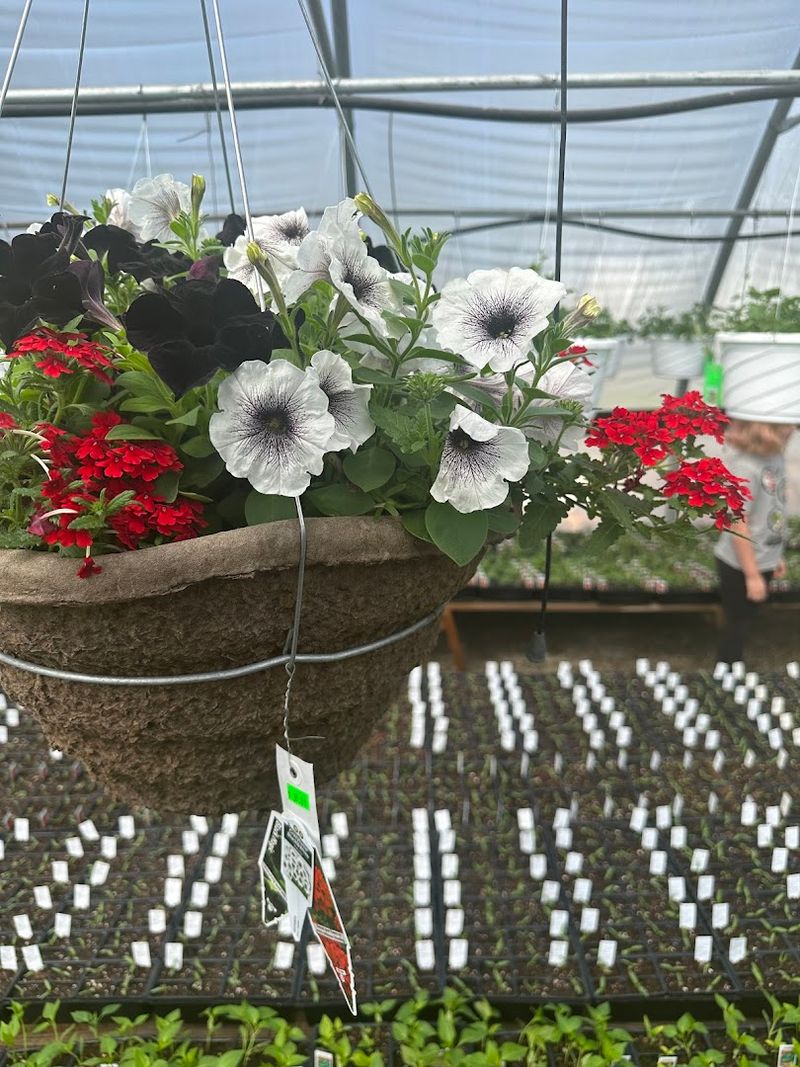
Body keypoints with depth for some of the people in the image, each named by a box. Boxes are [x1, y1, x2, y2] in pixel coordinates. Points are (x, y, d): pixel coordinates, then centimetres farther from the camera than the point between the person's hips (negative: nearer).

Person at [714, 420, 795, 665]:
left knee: (744, 623, 19)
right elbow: (737, 525, -22)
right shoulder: (745, 466, -25)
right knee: (738, 626, 8)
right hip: (741, 565, -7)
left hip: (762, 560, 7)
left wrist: (775, 555, 16)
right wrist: (752, 575, -18)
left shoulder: (773, 454, -1)